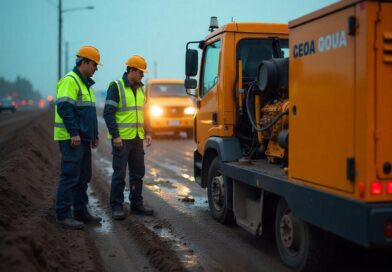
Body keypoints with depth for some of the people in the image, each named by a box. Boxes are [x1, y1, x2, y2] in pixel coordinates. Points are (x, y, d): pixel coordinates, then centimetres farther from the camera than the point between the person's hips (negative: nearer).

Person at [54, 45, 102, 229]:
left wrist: (94, 134, 21)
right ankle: (63, 215, -1)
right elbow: (64, 108, -21)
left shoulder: (85, 83, 21)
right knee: (70, 177, -7)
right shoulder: (70, 81, -11)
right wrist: (74, 133, -23)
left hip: (83, 138, 10)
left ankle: (81, 211, 21)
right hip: (71, 138, -10)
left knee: (84, 177, 13)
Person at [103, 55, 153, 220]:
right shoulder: (116, 87, -9)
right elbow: (108, 113, -13)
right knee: (119, 174, -2)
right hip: (122, 139, -7)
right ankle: (116, 207, 7)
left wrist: (147, 133, 10)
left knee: (138, 173, 11)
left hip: (137, 138, 7)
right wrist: (115, 136, -18)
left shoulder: (140, 89, 14)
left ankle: (136, 203, 22)